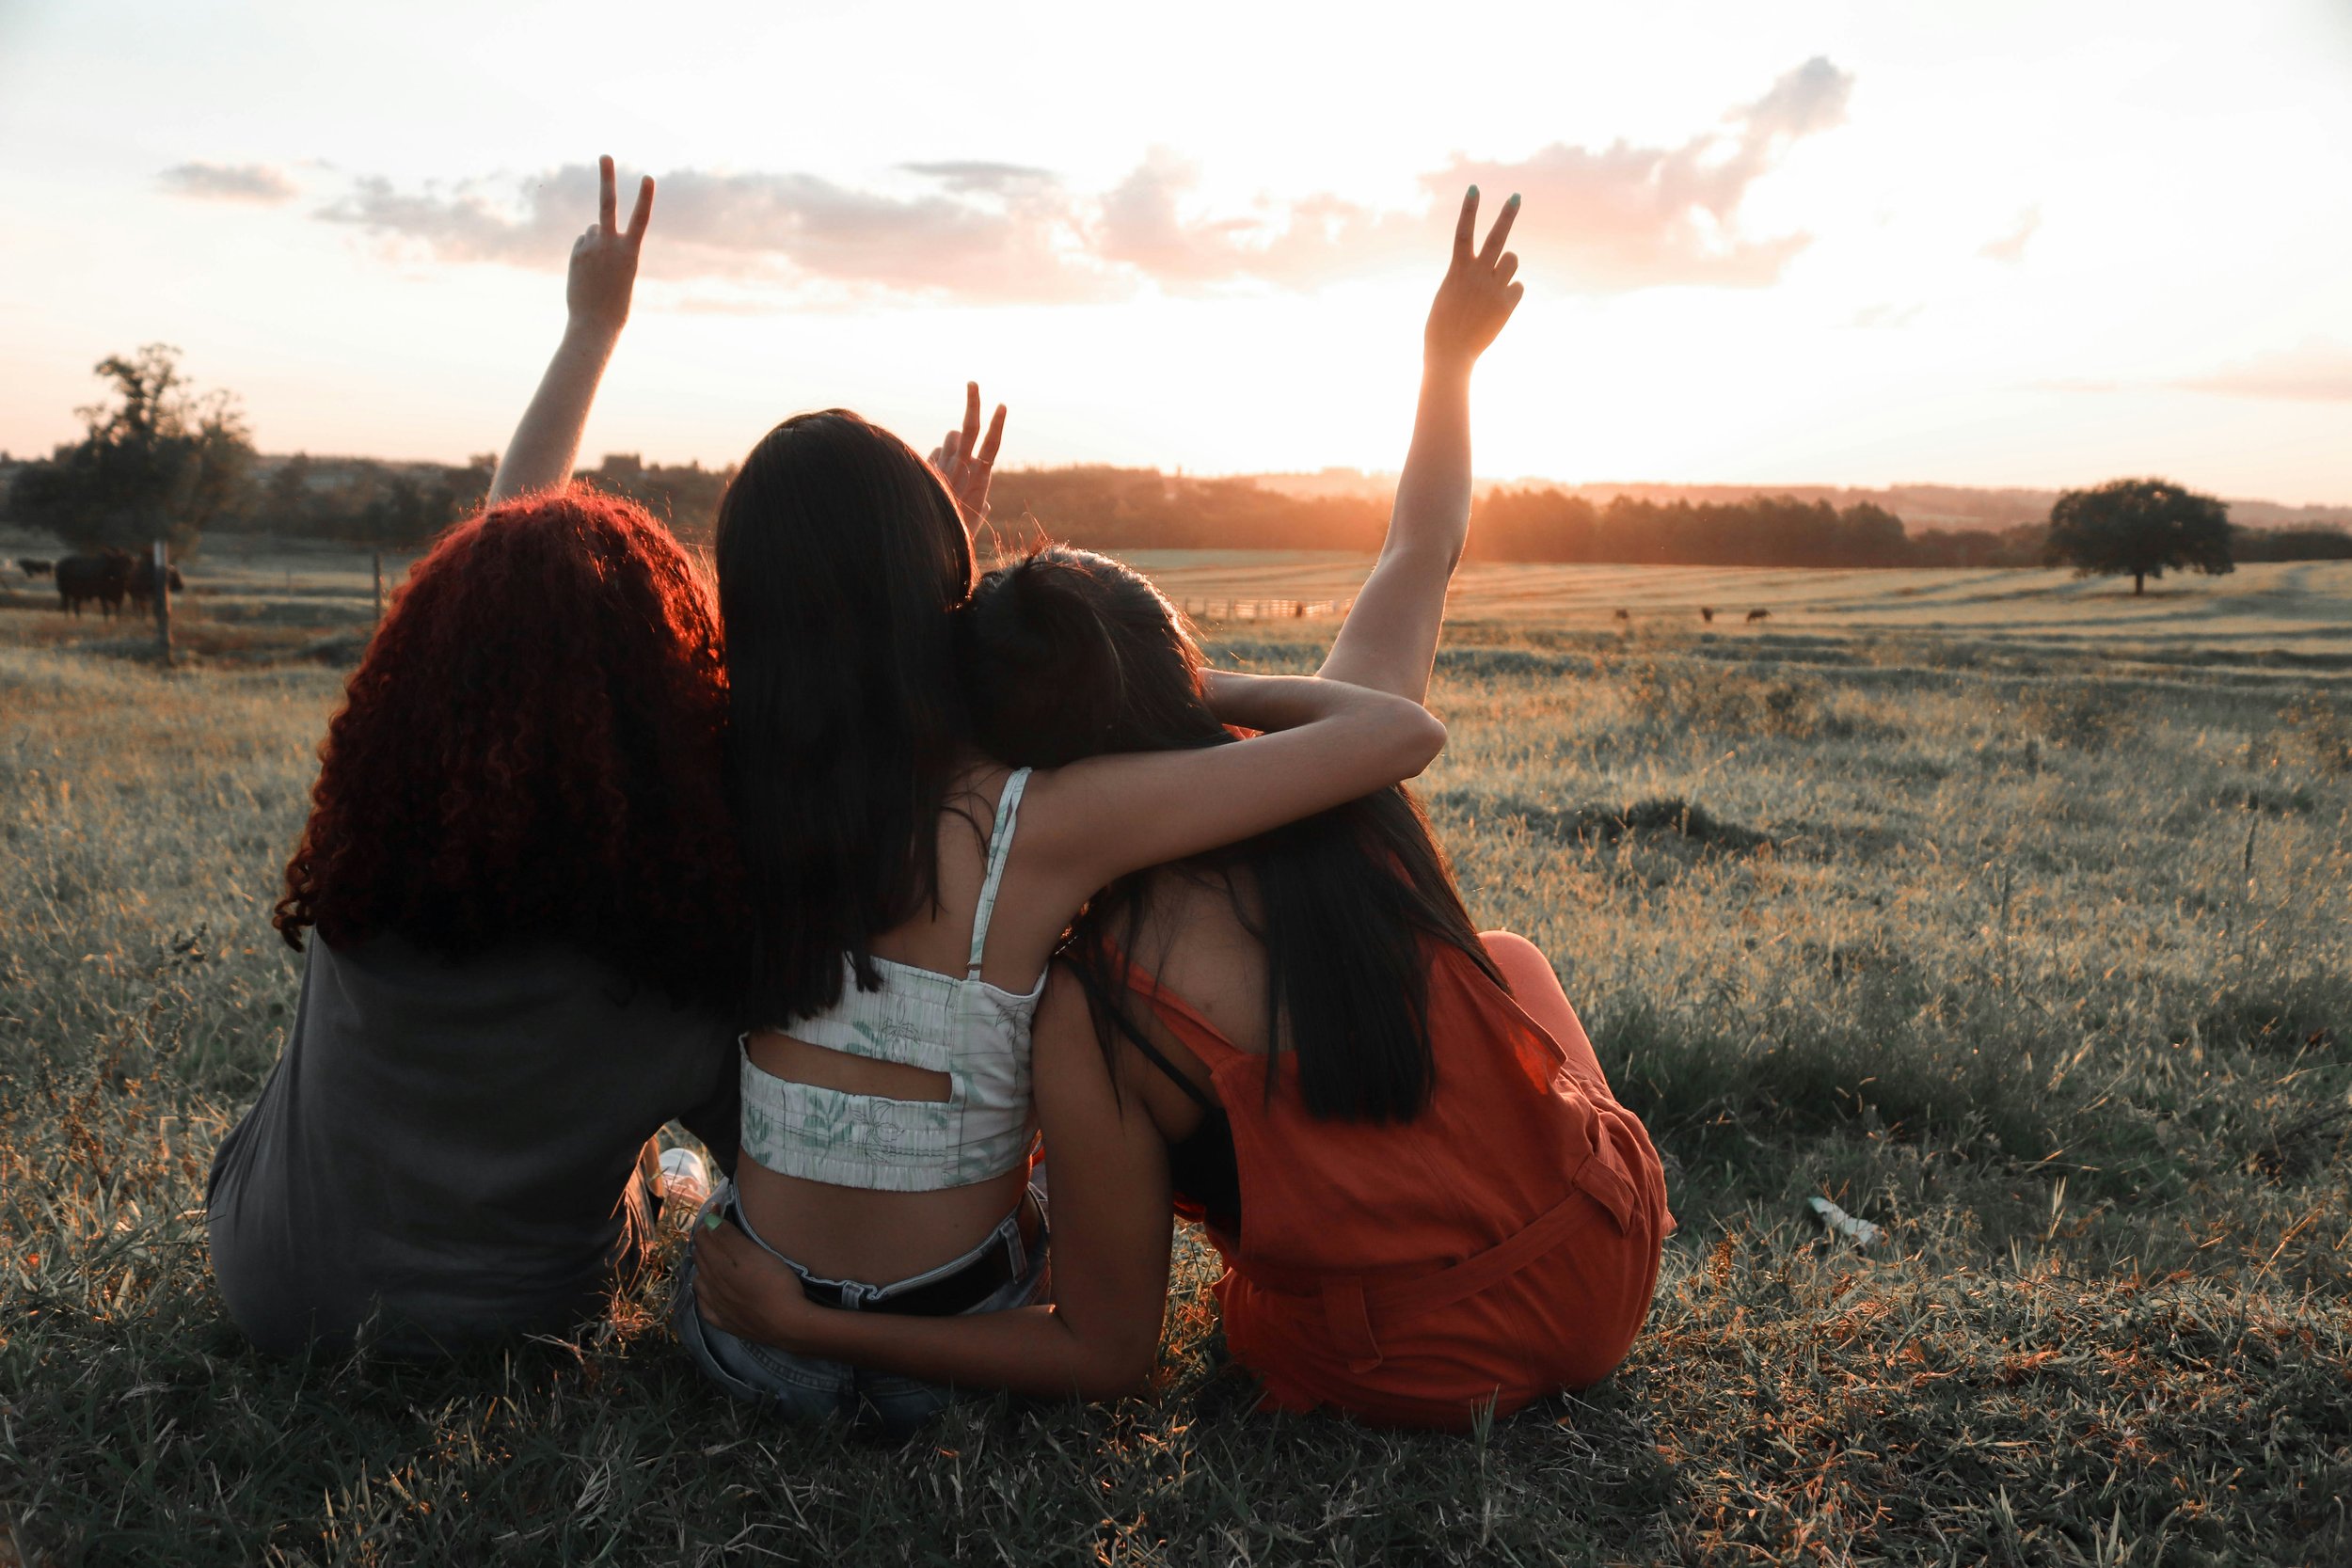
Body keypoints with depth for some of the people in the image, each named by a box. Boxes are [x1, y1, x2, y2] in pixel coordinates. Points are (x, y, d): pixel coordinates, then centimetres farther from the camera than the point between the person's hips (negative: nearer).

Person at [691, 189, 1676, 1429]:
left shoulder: (1089, 1026, -25)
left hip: (1415, 1372, -2)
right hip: (1616, 1271, 3)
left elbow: (1107, 1354, -13)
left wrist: (802, 1327, -11)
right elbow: (1423, 550, 4)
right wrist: (1451, 354, 22)